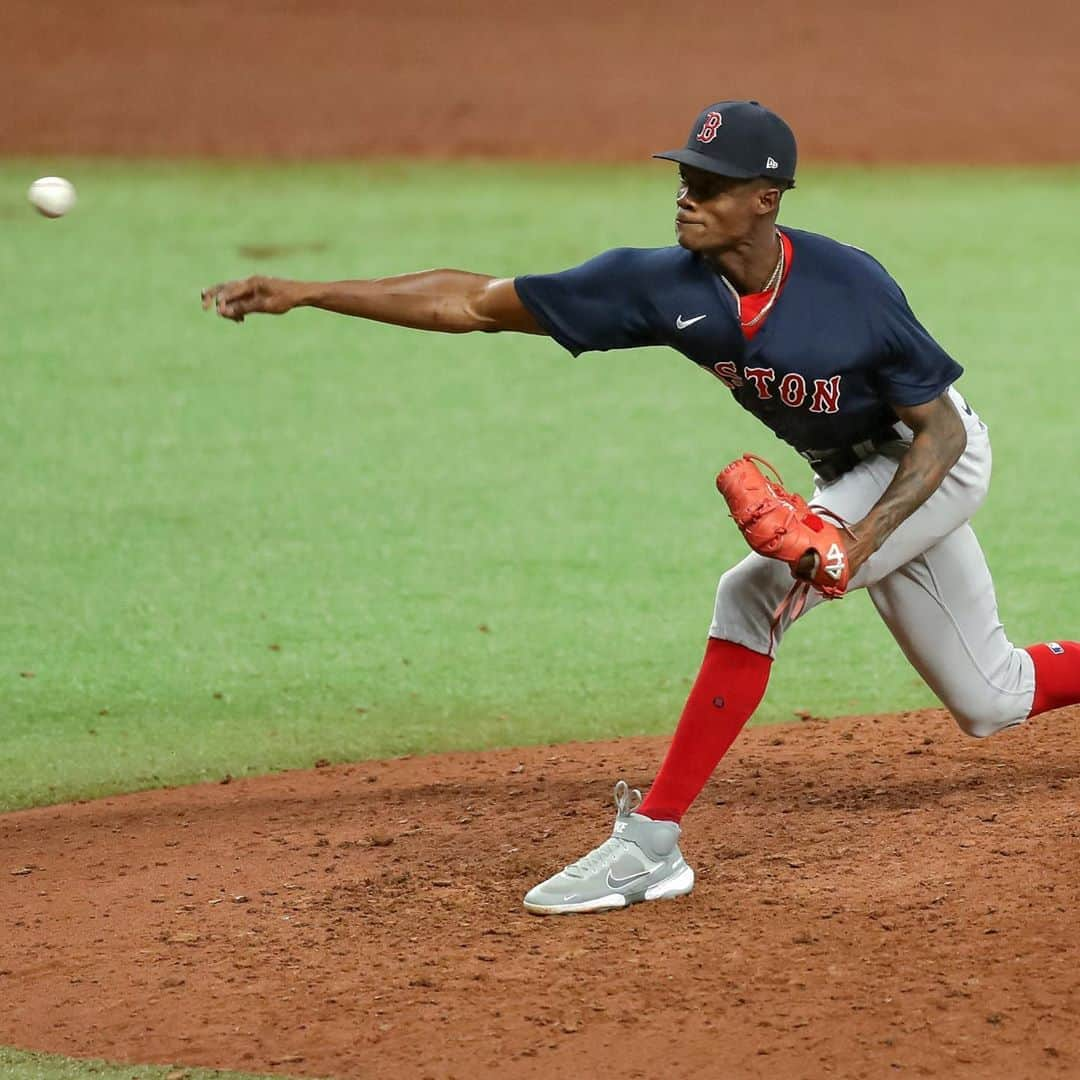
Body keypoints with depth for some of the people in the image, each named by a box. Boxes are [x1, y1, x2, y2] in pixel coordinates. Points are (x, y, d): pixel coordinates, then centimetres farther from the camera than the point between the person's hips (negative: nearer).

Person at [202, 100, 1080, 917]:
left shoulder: (850, 287, -32)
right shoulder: (665, 285, -20)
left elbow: (942, 431, -22)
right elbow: (476, 302, -20)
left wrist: (862, 539, -36)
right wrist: (303, 295, -27)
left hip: (935, 461, -6)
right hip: (852, 477, 6)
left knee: (756, 594, -26)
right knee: (993, 703, 15)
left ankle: (654, 841, -20)